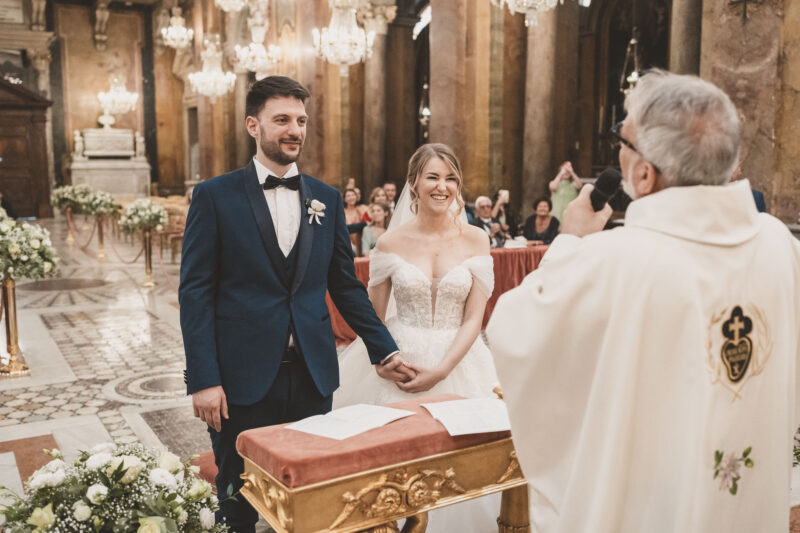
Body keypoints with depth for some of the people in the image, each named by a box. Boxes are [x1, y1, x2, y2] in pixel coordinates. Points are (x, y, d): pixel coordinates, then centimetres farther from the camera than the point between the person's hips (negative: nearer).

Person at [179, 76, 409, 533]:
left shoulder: (328, 199, 8)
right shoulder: (215, 197, -2)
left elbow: (346, 285, 12)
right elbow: (196, 292, -5)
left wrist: (385, 350, 5)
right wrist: (204, 379, -10)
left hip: (313, 375, 3)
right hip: (242, 377, -3)